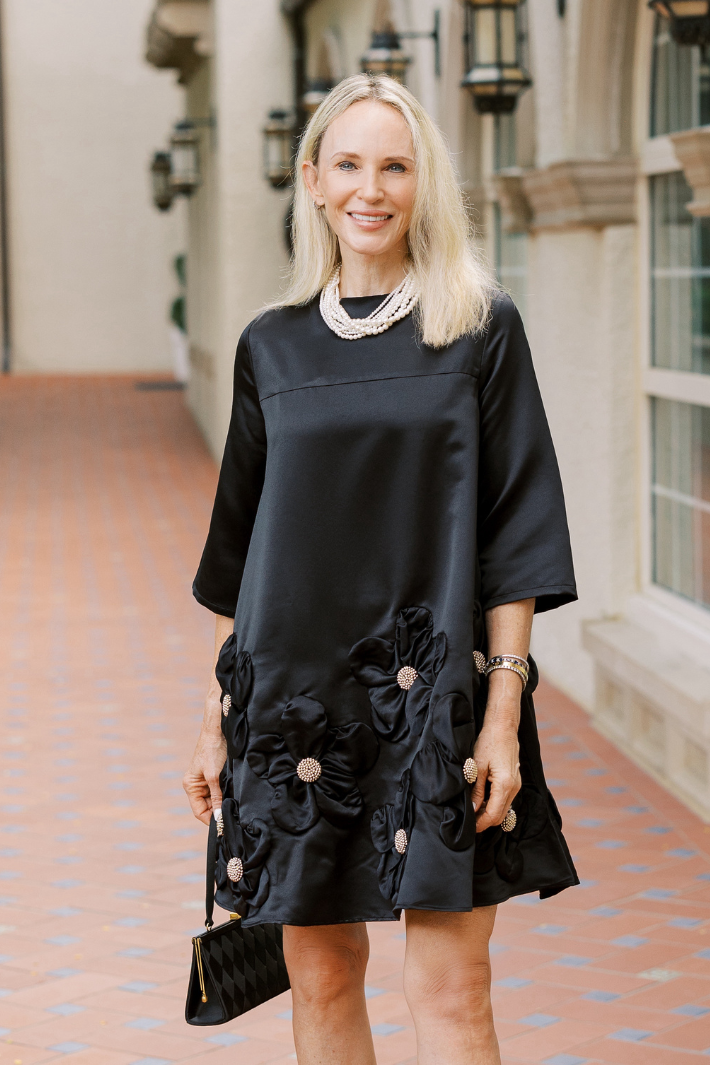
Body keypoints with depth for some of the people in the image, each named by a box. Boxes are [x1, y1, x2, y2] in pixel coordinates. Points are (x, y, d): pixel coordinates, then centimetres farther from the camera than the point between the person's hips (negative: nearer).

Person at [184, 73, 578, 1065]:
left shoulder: (482, 330, 0)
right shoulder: (273, 347, 8)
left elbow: (516, 534, -4)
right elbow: (238, 546, 12)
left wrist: (503, 713, -11)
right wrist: (220, 715, 10)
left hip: (438, 691, -3)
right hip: (297, 688, 3)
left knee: (450, 985, -3)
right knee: (320, 976, 9)